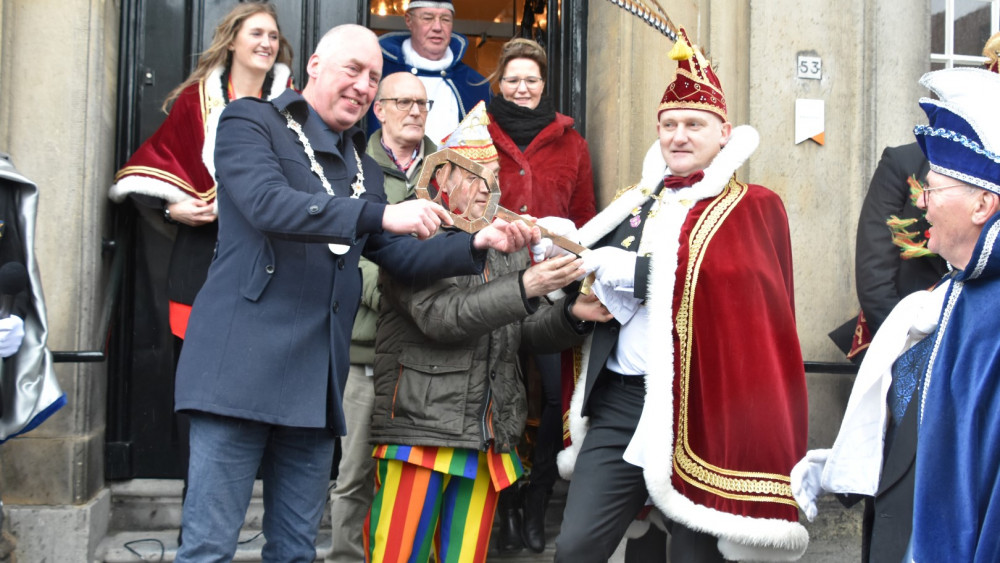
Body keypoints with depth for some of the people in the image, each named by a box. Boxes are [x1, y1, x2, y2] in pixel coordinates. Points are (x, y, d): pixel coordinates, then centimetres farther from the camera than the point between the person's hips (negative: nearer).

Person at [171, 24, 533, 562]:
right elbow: (269, 203, -17)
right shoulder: (251, 122, 2)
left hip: (317, 380, 6)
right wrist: (380, 214, -23)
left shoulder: (365, 169, 21)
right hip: (243, 365, -6)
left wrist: (477, 244, 2)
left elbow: (403, 256, 18)